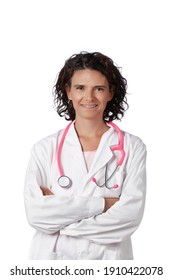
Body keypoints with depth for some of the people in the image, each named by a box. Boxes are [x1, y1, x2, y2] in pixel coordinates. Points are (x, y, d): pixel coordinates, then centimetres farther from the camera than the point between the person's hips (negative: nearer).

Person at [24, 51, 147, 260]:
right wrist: (101, 203, -19)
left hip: (109, 255, 0)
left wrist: (58, 216, -15)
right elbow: (35, 214, -15)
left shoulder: (132, 147, -6)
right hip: (53, 255, 0)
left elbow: (130, 216, -15)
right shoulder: (45, 148, -5)